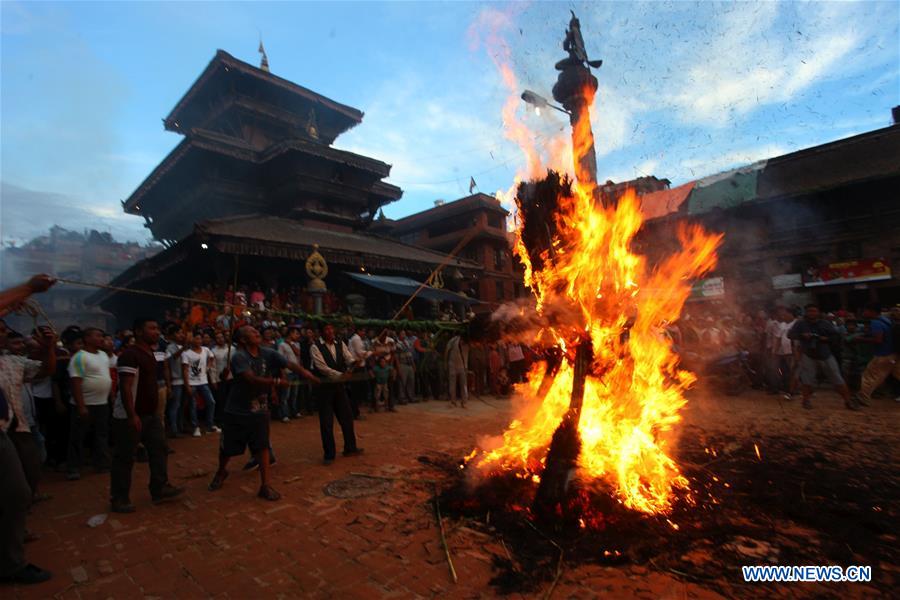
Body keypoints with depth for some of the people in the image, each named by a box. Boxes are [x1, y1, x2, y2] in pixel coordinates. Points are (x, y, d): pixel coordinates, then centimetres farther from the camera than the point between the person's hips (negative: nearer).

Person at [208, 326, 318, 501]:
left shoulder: (268, 353, -8)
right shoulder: (238, 357, -21)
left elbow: (292, 365, -16)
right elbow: (252, 379, -33)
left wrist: (314, 378, -28)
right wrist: (277, 382, -36)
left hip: (260, 409, 3)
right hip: (236, 411, -2)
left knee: (262, 446, -1)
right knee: (228, 447, 15)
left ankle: (265, 486, 9)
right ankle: (221, 472, 46)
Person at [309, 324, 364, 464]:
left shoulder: (340, 344, 4)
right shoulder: (315, 347, -12)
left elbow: (350, 360, -2)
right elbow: (323, 368, -20)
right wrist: (342, 375, -28)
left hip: (339, 385, 5)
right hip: (324, 387, -5)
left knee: (347, 416, 12)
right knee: (326, 422, 2)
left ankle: (350, 448, 29)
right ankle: (329, 454, 17)